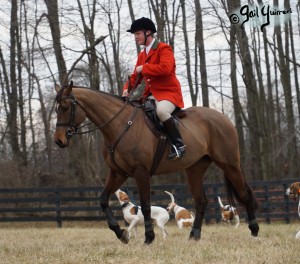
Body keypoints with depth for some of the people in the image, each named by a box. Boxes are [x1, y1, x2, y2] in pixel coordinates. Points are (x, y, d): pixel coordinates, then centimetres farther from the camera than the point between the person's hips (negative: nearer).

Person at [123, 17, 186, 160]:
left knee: (161, 110, -37)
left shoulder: (164, 48, -6)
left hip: (168, 92, -9)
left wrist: (144, 68, -16)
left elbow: (165, 68, -24)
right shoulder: (142, 55, 19)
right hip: (151, 94, 9)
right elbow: (135, 76, 18)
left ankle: (178, 144, -27)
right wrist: (127, 89, -3)